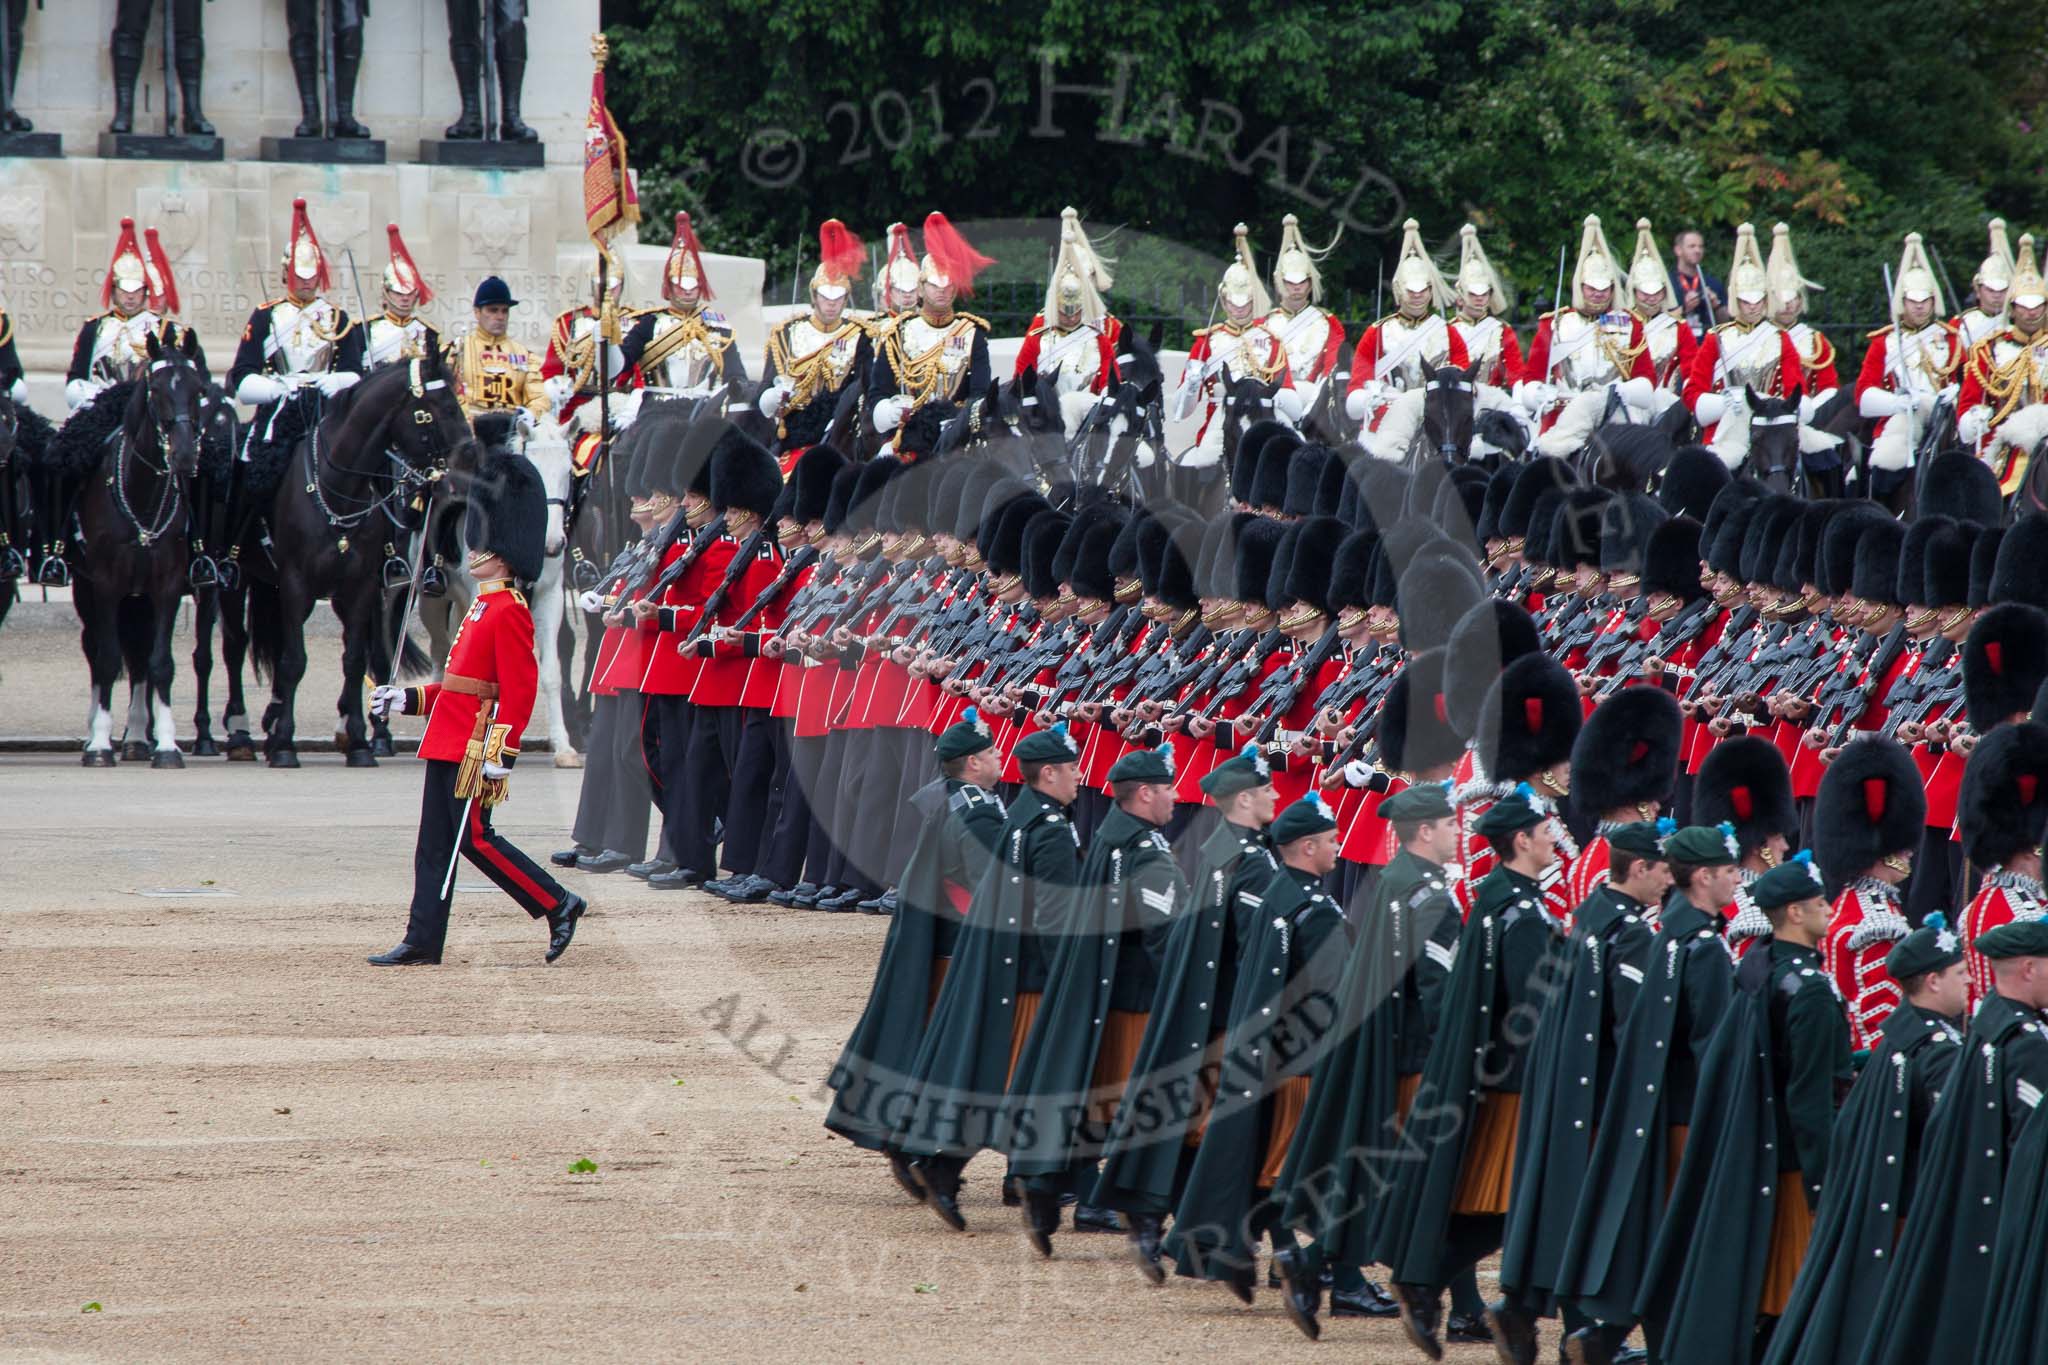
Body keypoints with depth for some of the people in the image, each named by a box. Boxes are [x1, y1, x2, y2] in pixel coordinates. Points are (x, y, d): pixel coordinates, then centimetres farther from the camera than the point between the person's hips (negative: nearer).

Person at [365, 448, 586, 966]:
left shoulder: (508, 612, -13)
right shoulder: (482, 608, 17)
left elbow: (519, 689, -18)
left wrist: (501, 752, -23)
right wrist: (408, 700, 19)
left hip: (473, 749, -10)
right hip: (448, 744, 10)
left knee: (475, 839, -7)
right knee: (434, 845, 7)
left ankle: (558, 905, 2)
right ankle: (422, 942, 7)